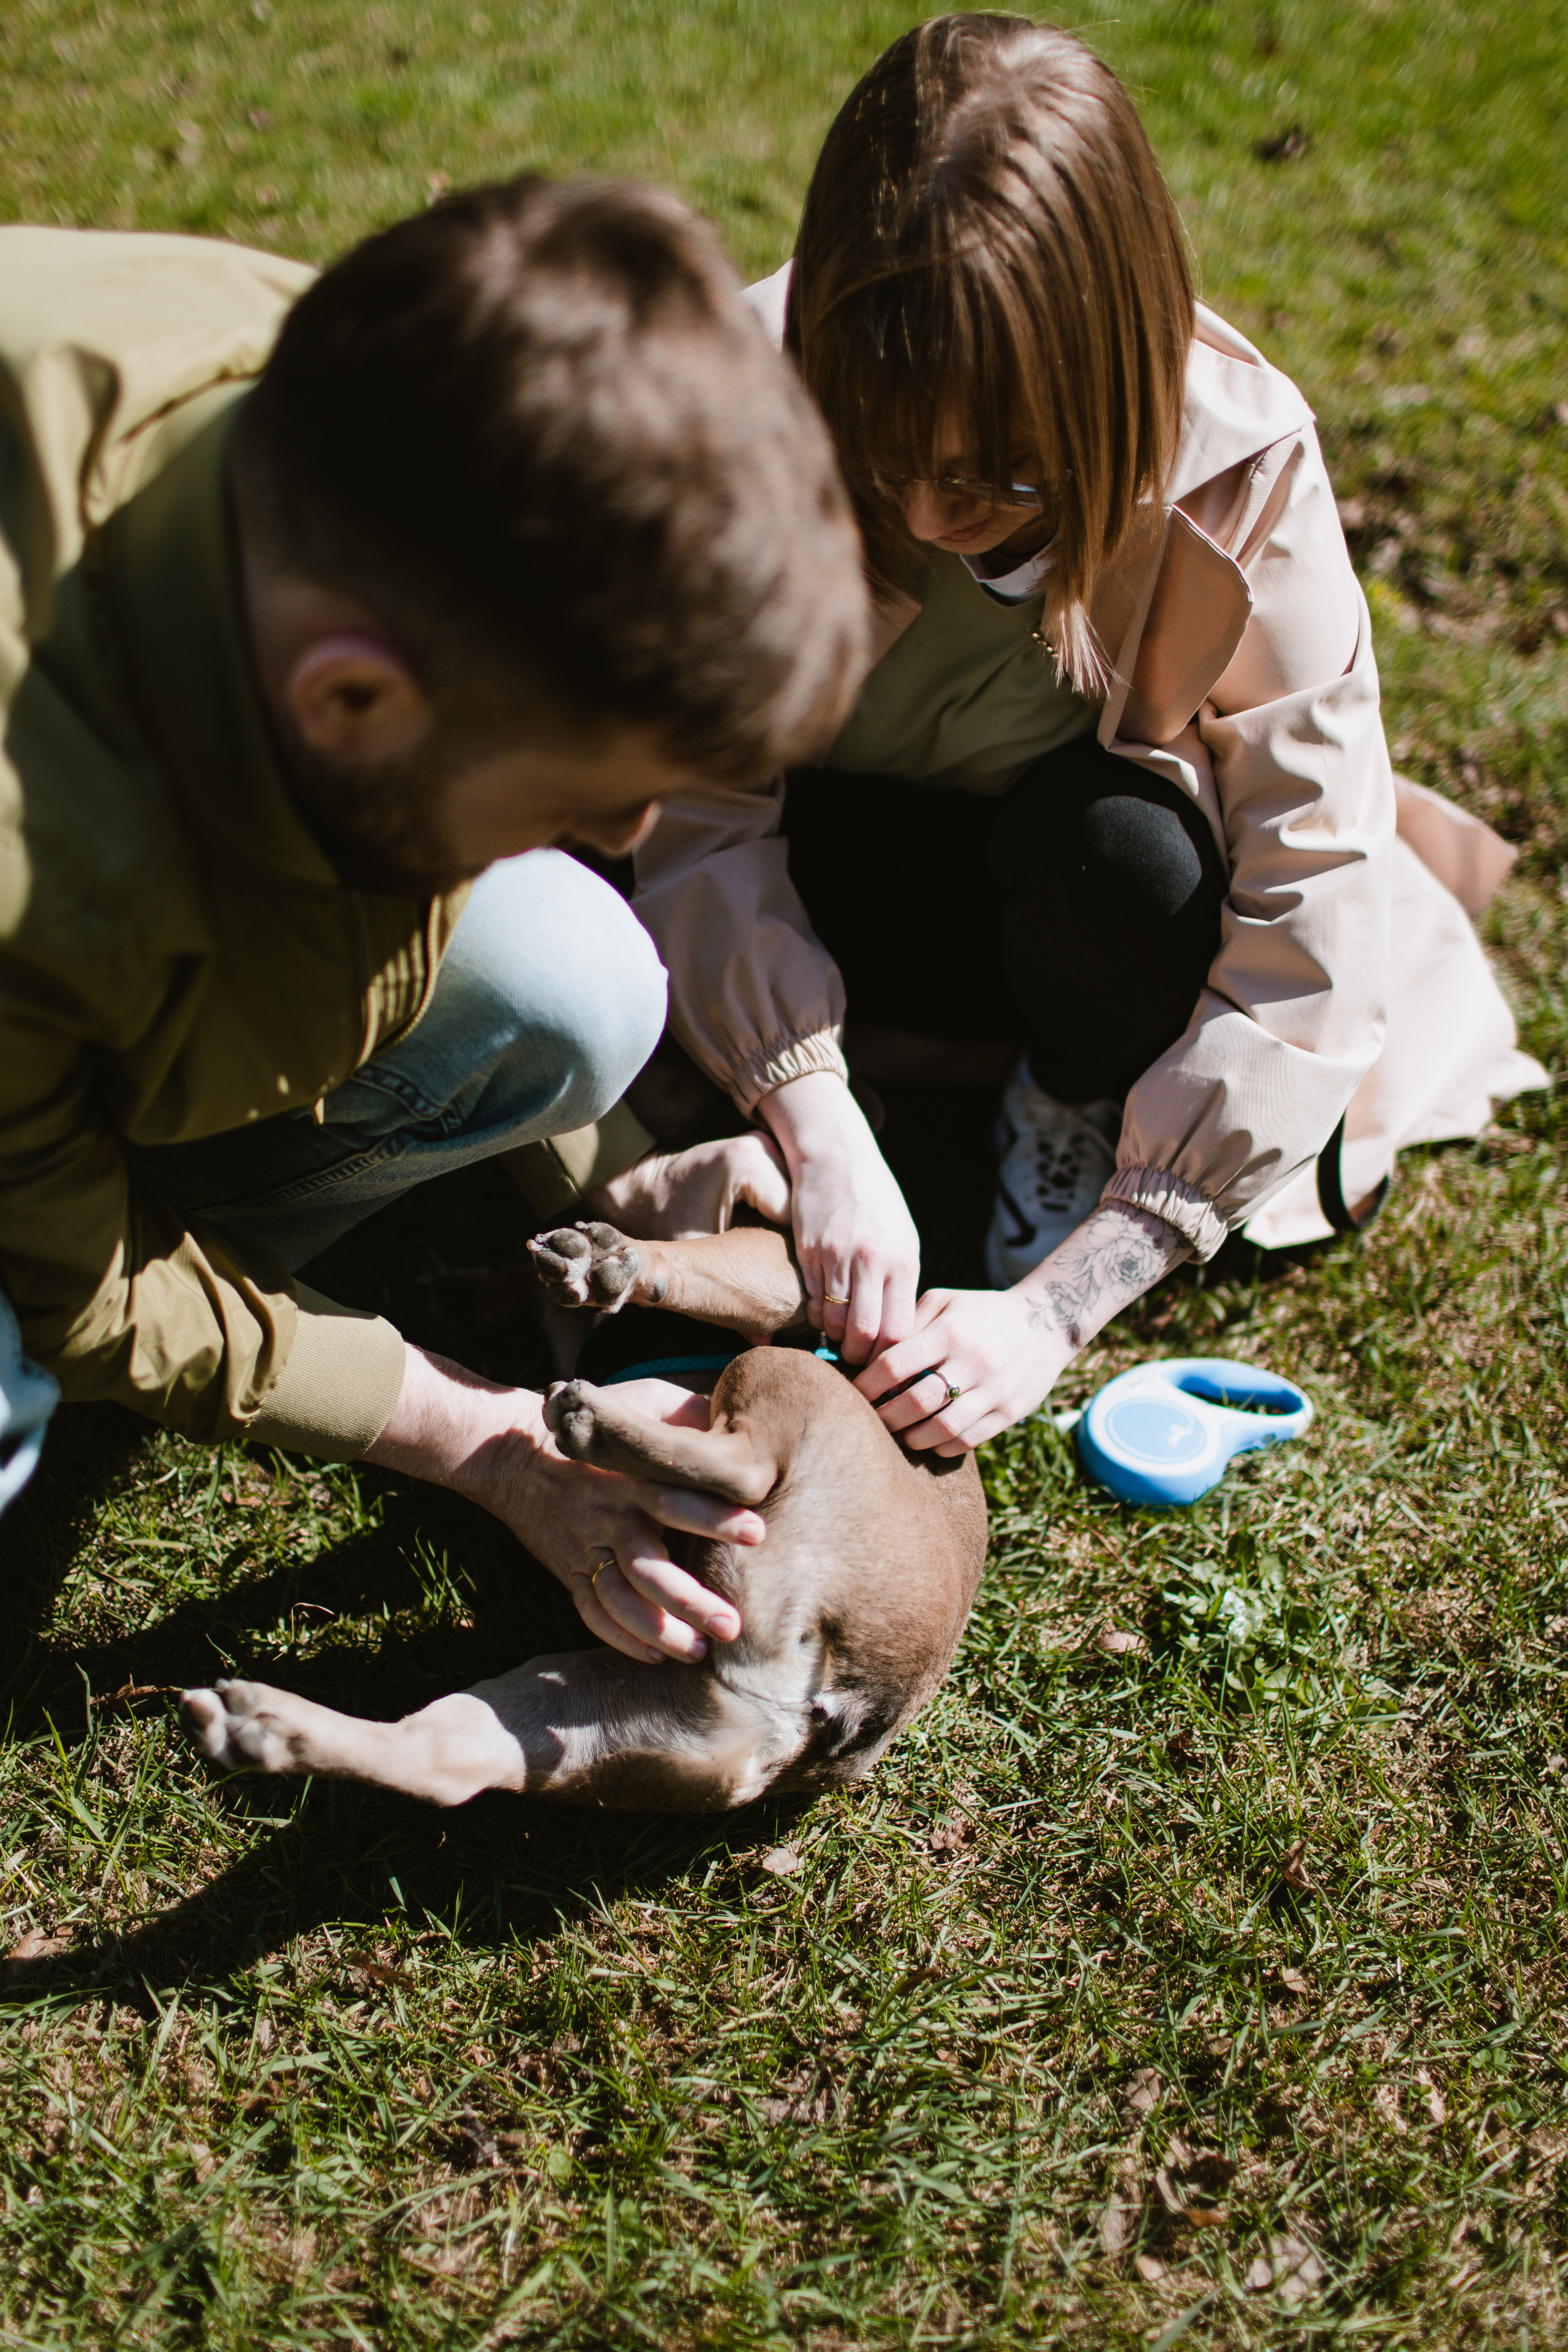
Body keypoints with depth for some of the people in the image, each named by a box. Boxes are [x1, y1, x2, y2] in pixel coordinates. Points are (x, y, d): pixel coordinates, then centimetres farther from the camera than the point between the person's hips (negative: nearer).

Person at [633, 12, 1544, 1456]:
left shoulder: (1238, 462, -31)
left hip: (1105, 824, -1)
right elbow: (706, 819, -23)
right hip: (854, 838, 2)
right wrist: (818, 1133, -40)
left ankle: (1080, 1106, 0)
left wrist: (1058, 1306, -37)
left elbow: (1308, 940, -32)